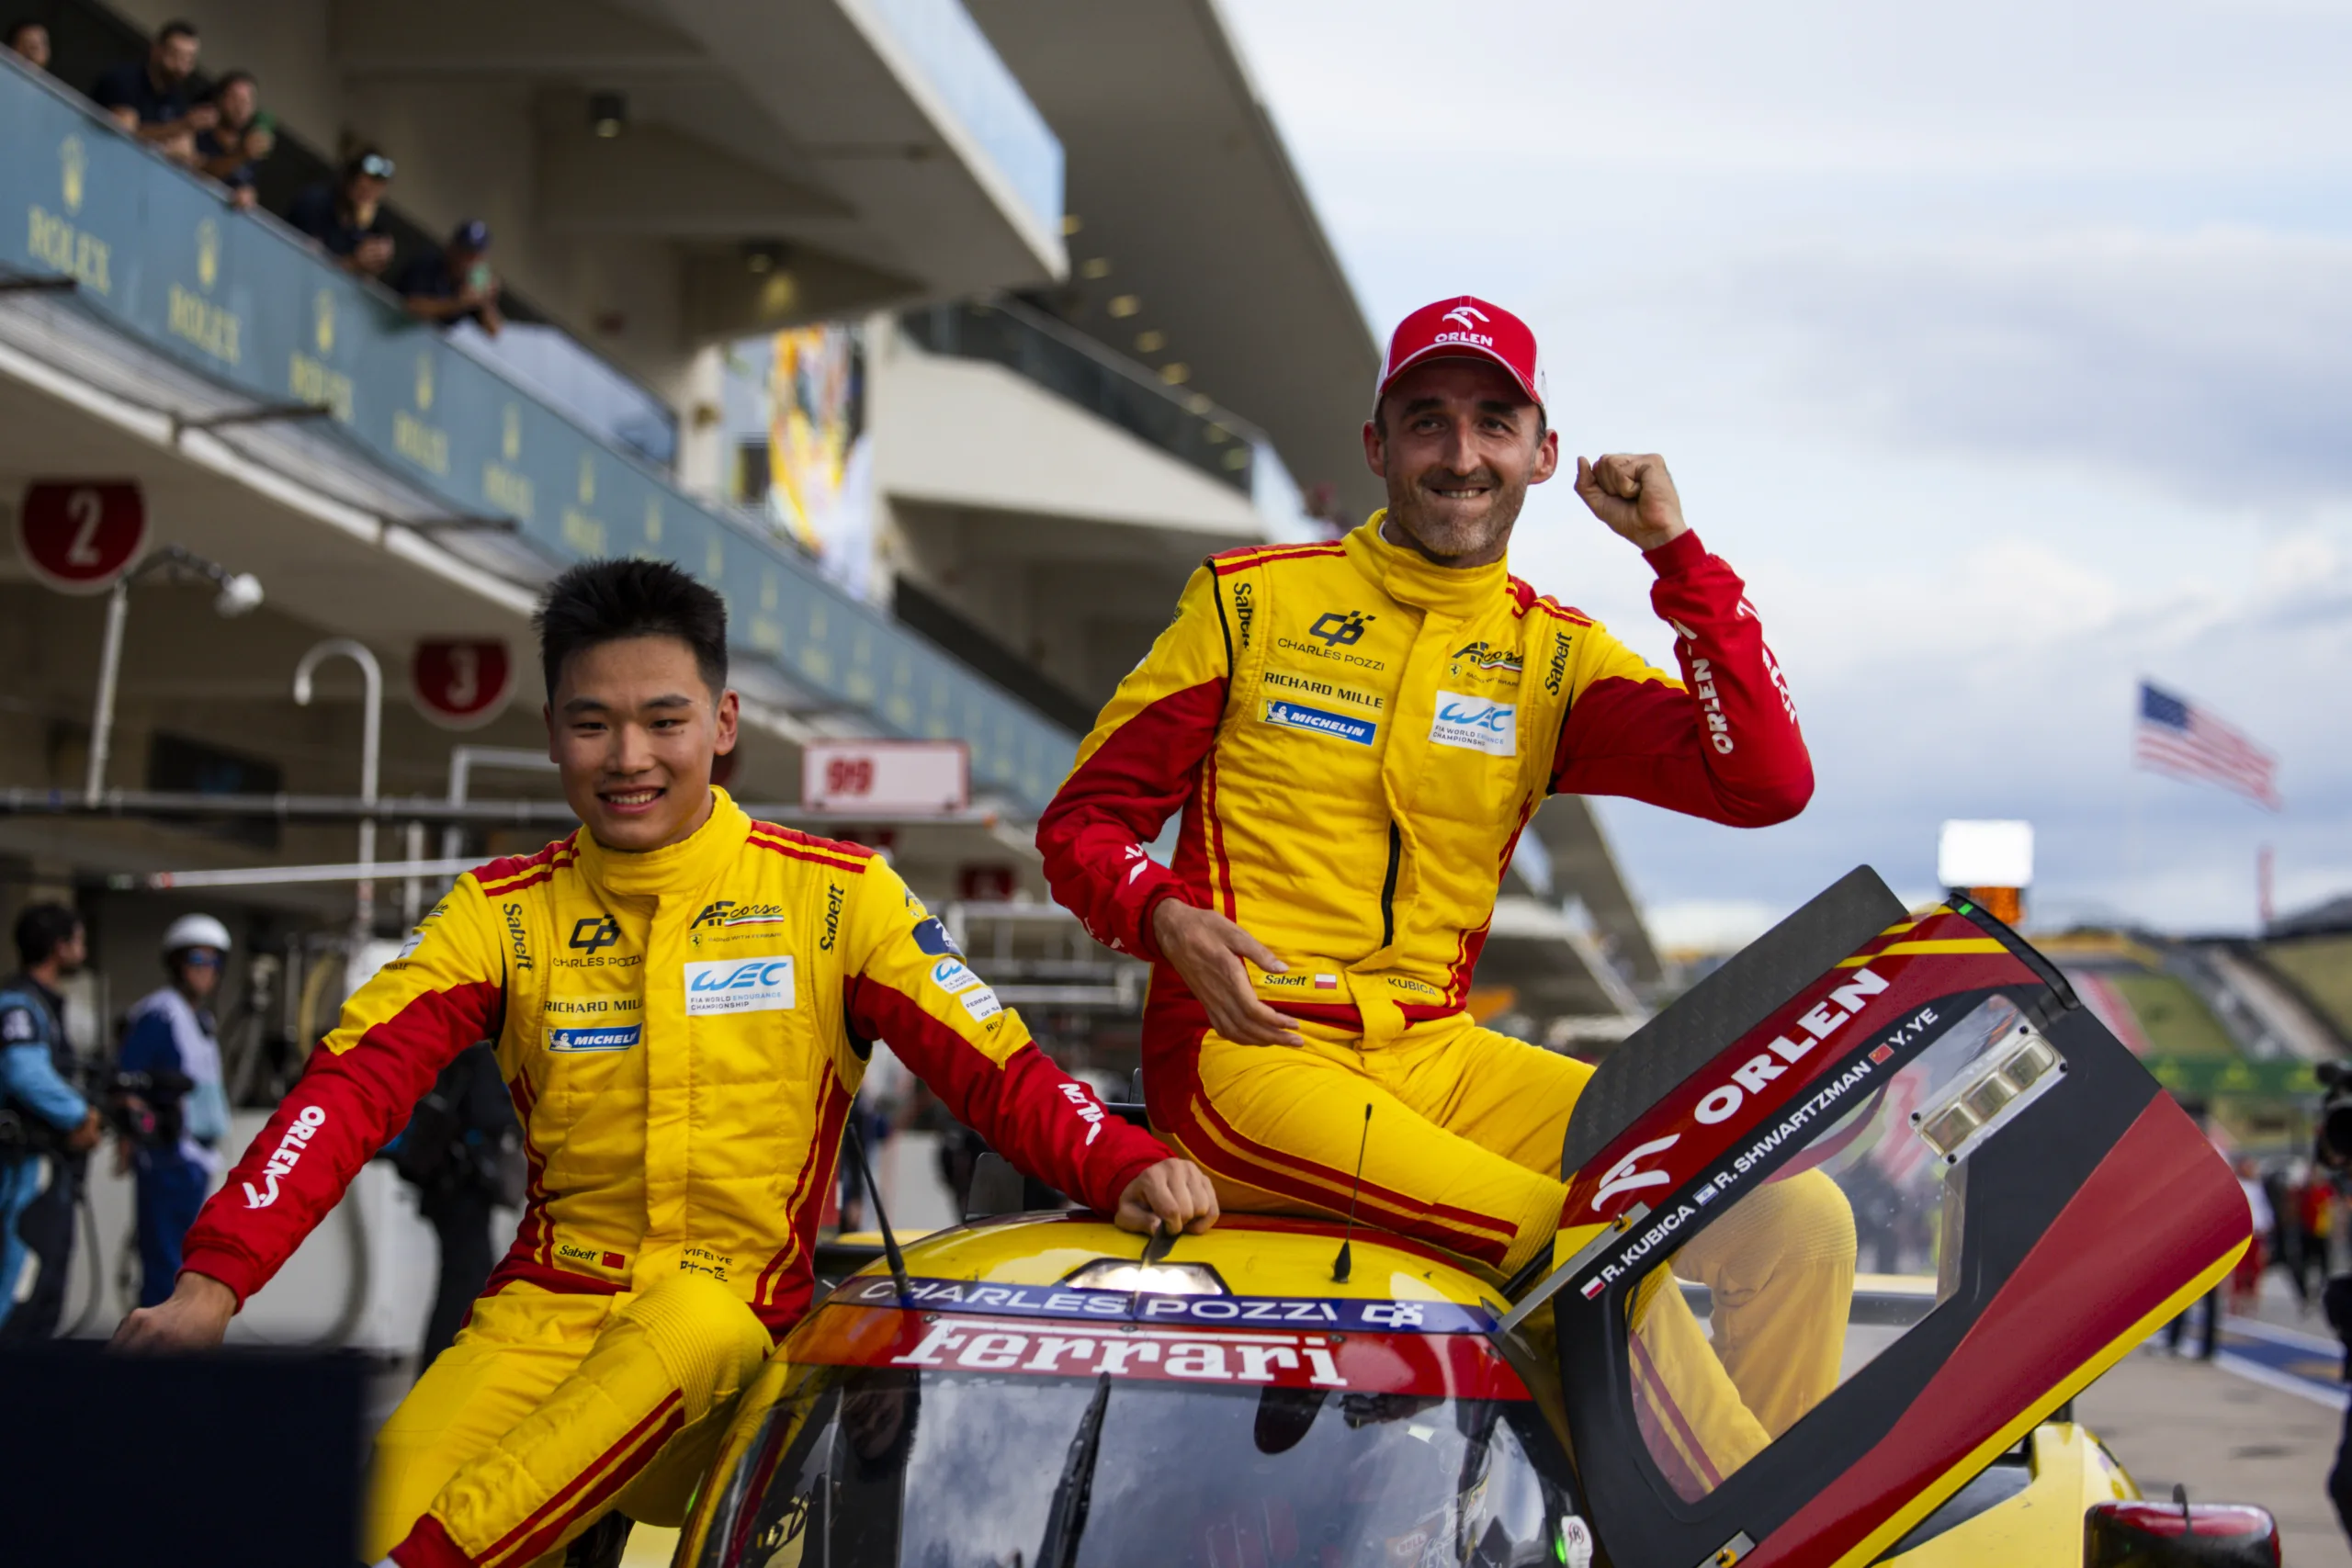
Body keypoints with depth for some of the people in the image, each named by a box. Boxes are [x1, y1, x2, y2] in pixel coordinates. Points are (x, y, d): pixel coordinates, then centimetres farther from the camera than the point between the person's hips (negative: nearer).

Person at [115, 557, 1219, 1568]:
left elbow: (994, 1067, -2)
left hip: (746, 1319, -1)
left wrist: (1125, 1168, -22)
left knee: (696, 1327, -37)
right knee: (402, 1474, -29)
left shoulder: (837, 895, 3)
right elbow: (353, 1086, -3)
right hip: (552, 1307, 1)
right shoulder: (502, 913, 7)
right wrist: (213, 1283, -16)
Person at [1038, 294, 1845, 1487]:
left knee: (1800, 1222, -12)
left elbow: (1765, 784, -3)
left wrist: (1675, 550, -3)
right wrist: (1168, 921, -16)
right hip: (1246, 1057, -4)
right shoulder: (1253, 599, 5)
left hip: (1437, 1060, 5)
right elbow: (1084, 821, 6)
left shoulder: (1554, 657, 12)